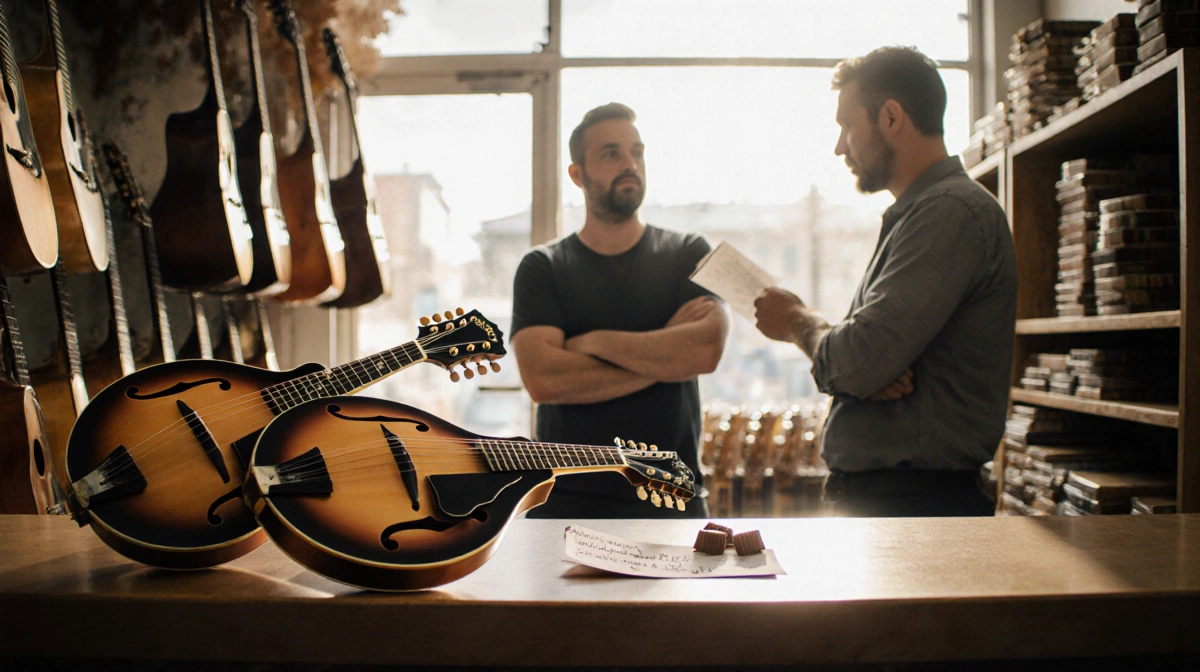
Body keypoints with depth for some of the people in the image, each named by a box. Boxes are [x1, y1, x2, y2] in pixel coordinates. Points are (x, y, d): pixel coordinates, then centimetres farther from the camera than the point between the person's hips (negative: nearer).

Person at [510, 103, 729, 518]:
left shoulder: (688, 255, 5)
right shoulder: (542, 268, 3)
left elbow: (705, 351, -14)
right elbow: (542, 379, -13)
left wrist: (592, 341, -10)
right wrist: (663, 357, -11)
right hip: (566, 500, 0)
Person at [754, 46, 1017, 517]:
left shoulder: (952, 212, -16)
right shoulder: (910, 217, 16)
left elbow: (856, 362, -25)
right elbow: (848, 367, 12)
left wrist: (796, 320, -5)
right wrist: (871, 377, -12)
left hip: (914, 507, -9)